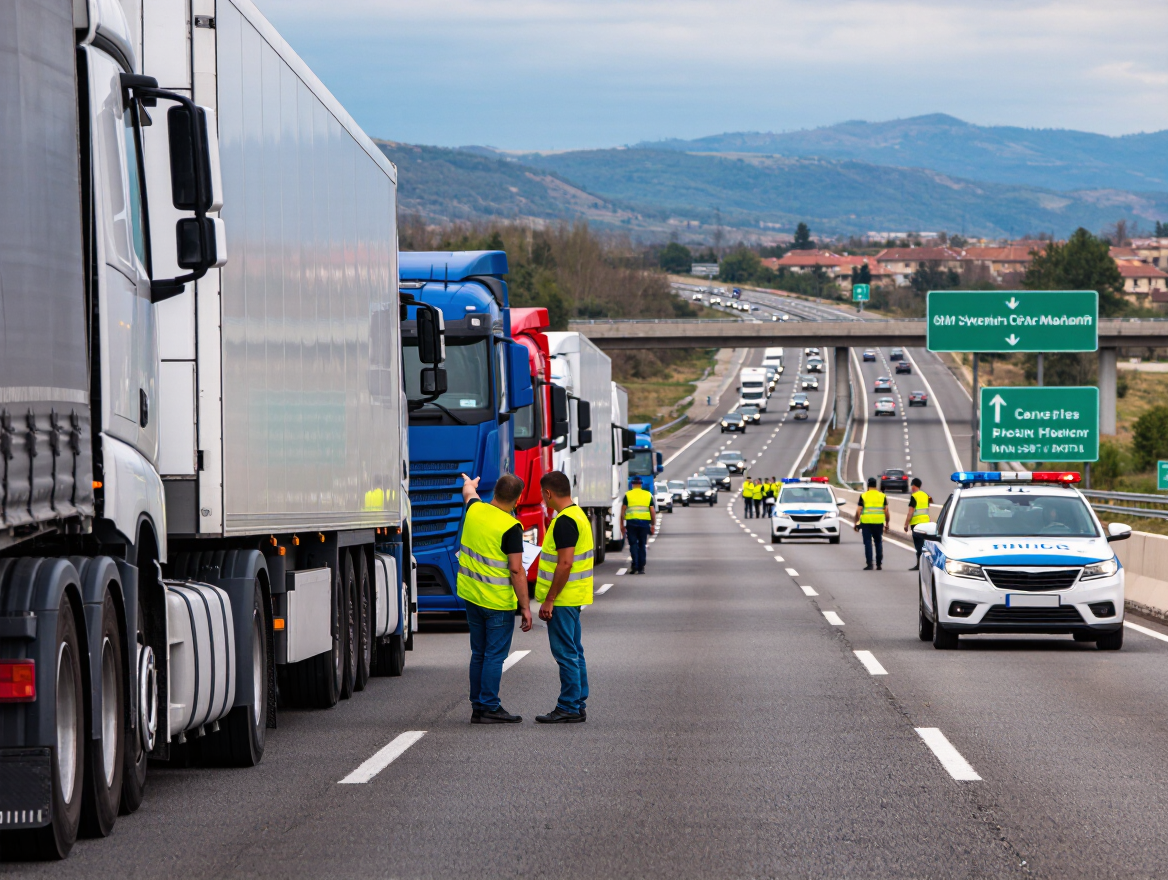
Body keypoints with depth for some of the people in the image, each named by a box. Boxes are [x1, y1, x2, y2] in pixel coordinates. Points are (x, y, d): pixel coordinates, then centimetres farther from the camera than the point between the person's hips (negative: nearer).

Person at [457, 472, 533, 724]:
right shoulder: (511, 527, -19)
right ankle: (490, 709, -1)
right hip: (498, 601, -7)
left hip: (470, 596, 7)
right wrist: (525, 607, -13)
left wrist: (469, 483, 51)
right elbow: (516, 571, -19)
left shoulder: (475, 510, 0)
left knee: (479, 654, 15)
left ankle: (478, 707, 19)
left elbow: (468, 493, 27)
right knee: (495, 656, -1)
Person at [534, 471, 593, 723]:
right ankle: (578, 706, 18)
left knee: (566, 653, -6)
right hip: (574, 598, 10)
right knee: (574, 653, 13)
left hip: (563, 599, -10)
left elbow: (565, 563, -24)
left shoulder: (565, 522, -19)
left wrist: (549, 600, -21)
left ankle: (569, 708, -4)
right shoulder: (578, 515, 13)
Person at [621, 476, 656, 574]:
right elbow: (653, 511, 6)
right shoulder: (648, 495, 9)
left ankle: (635, 566, -12)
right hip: (644, 522, 2)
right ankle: (641, 568, 8)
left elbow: (623, 511, 0)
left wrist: (622, 525, 5)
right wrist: (653, 525, 12)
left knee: (633, 544, 1)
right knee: (642, 545, 9)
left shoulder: (627, 495, 3)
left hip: (631, 522, -2)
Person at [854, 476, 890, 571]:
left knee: (868, 543, 1)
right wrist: (887, 524, 12)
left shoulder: (863, 496, -1)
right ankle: (879, 564, 14)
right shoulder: (882, 496, 4)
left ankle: (869, 564, -5)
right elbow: (886, 511, 3)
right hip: (879, 523, 2)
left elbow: (858, 511, -4)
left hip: (866, 523, -2)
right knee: (878, 542, 13)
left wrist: (856, 523, 4)